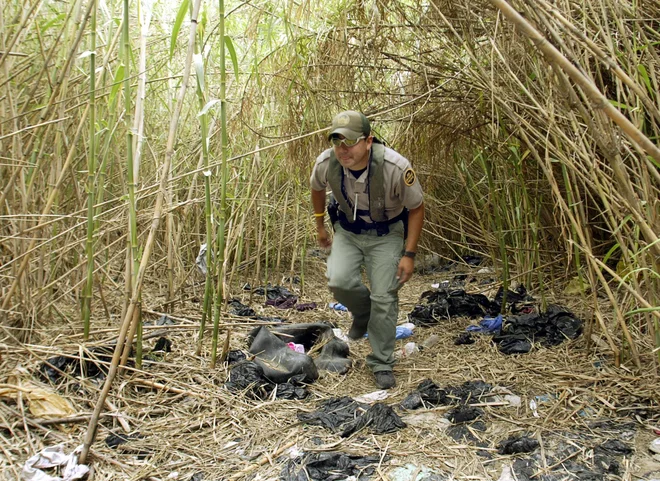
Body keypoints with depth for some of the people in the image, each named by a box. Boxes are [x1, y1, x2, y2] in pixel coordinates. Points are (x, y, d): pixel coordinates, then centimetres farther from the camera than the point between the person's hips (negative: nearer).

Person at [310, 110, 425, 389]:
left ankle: (381, 363, 13)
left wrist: (409, 254, -16)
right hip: (347, 231, 2)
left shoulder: (395, 166, -31)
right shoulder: (326, 163, -22)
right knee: (338, 280, -21)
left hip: (386, 234, -2)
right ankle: (363, 312, 14)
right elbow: (317, 189, 5)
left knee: (384, 298, -6)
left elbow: (416, 208, -14)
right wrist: (320, 226, 15)